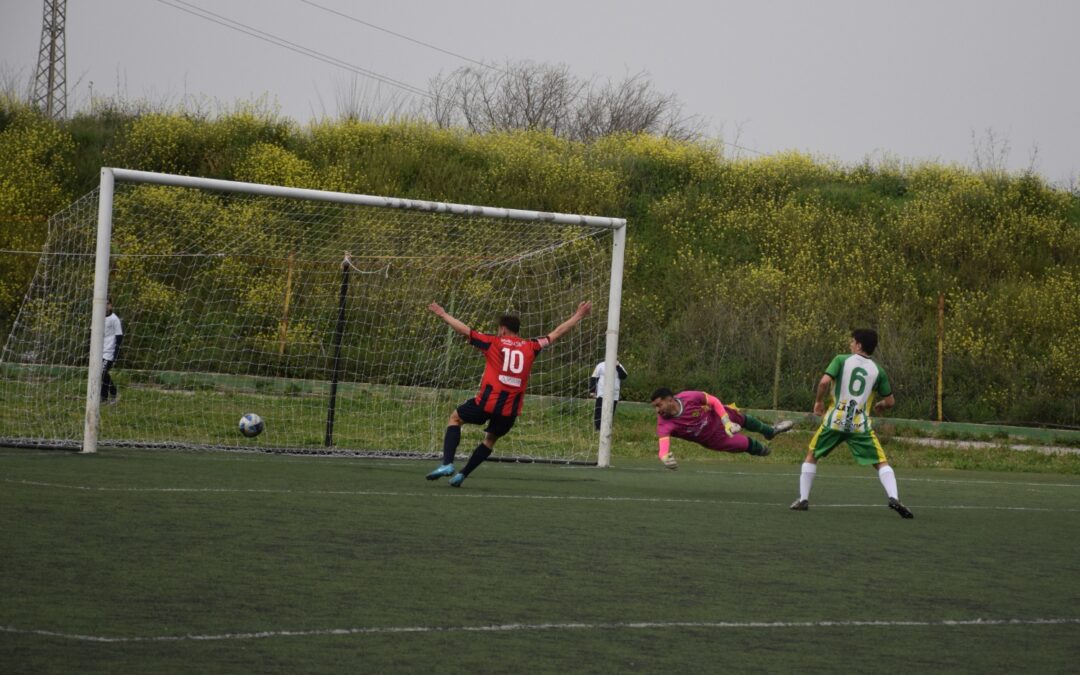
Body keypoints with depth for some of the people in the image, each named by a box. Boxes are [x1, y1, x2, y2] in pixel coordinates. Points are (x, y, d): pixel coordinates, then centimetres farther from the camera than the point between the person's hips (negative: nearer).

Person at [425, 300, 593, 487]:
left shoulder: (493, 342, 4)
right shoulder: (530, 347, 10)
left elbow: (464, 330, 7)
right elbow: (556, 333, 19)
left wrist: (443, 315, 20)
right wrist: (578, 316, 29)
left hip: (488, 401, -3)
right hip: (511, 409, 3)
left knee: (455, 418, 19)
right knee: (490, 440, 25)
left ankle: (447, 464, 1)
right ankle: (462, 475, 18)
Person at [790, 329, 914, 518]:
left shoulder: (842, 360, 1)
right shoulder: (878, 371, 7)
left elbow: (824, 382, -13)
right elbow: (890, 401, 11)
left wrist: (819, 401, 5)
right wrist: (879, 406, 34)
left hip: (835, 420, -1)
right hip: (861, 425, 1)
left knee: (811, 456, 20)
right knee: (881, 462, 6)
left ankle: (803, 499, 14)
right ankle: (894, 498, -17)